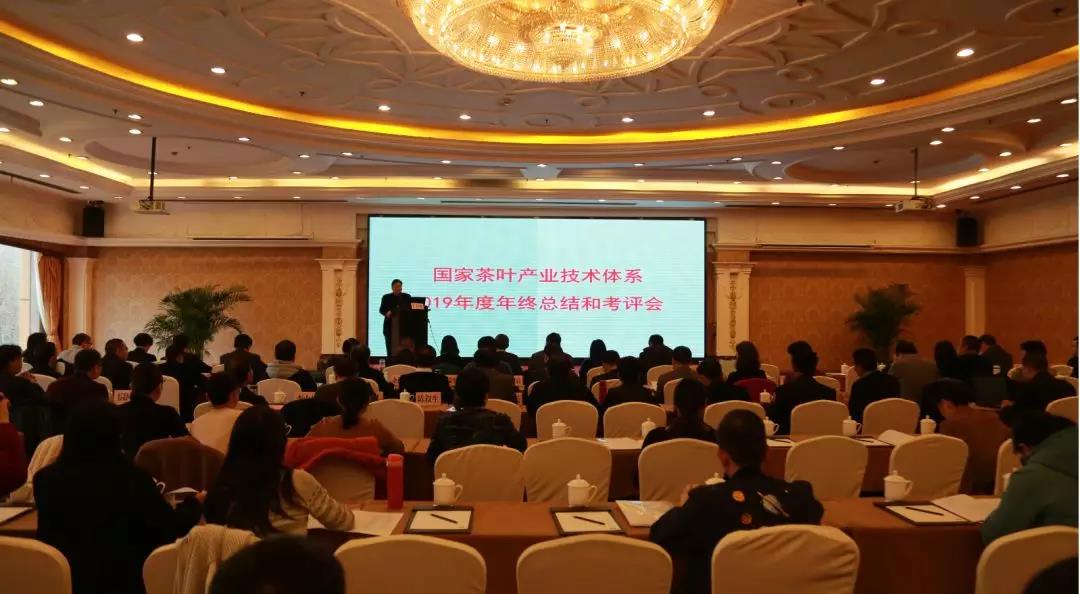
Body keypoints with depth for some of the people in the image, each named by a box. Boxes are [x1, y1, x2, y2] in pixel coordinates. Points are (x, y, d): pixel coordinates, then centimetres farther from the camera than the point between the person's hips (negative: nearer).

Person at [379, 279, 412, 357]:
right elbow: (381, 310, -1)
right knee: (390, 349, -2)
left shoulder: (407, 297, 9)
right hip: (390, 326, -1)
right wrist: (386, 313, -21)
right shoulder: (386, 297, 5)